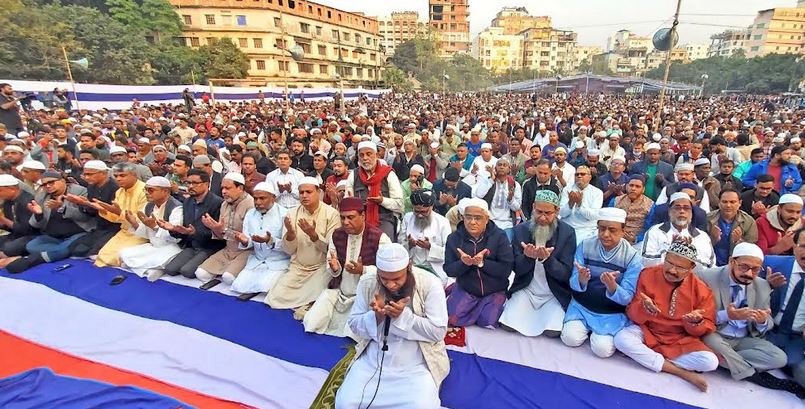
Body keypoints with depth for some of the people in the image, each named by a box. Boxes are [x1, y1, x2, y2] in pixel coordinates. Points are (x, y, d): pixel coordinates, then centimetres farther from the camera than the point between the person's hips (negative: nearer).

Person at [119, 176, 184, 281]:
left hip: (171, 248, -8)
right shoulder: (148, 206, 7)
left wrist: (155, 226, -33)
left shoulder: (176, 208, -18)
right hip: (153, 247, 8)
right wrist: (135, 224, -8)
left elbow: (176, 238, -24)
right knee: (124, 254, -5)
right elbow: (147, 235, 10)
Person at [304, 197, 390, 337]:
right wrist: (334, 268, -19)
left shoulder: (379, 238, -16)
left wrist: (363, 270, -28)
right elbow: (332, 272, 7)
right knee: (312, 324, -7)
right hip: (338, 290, 4)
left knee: (354, 332, -20)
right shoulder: (336, 235, 1)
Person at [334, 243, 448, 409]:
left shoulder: (430, 284, -15)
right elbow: (353, 325, -1)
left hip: (416, 366, -2)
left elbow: (438, 332, -13)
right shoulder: (366, 283, -6)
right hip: (372, 361, 3)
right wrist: (377, 315, -21)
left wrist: (403, 315, -24)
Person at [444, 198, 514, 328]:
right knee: (453, 320, -13)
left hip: (494, 291, -1)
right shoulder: (454, 238, -7)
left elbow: (506, 269, -17)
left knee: (488, 323, -16)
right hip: (465, 289, 1)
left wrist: (482, 263, -31)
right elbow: (448, 270, -7)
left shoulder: (499, 236, -12)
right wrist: (463, 263, -28)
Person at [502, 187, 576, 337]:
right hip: (526, 290, 2)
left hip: (555, 294, -1)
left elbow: (566, 274, -13)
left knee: (552, 331, -21)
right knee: (508, 323, -15)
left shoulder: (567, 232, -10)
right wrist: (527, 256, -30)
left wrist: (547, 259, -34)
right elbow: (517, 269, -6)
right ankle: (534, 313, 15)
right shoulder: (520, 229, -6)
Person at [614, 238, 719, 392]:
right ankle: (682, 372, -18)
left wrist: (696, 323, -23)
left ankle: (647, 357, -11)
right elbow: (633, 315, -9)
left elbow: (707, 327, 0)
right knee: (621, 339, -31)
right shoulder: (648, 275, -11)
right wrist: (644, 307, -32)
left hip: (681, 340, 1)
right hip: (647, 332, -1)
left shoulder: (701, 289, -7)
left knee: (710, 362, -25)